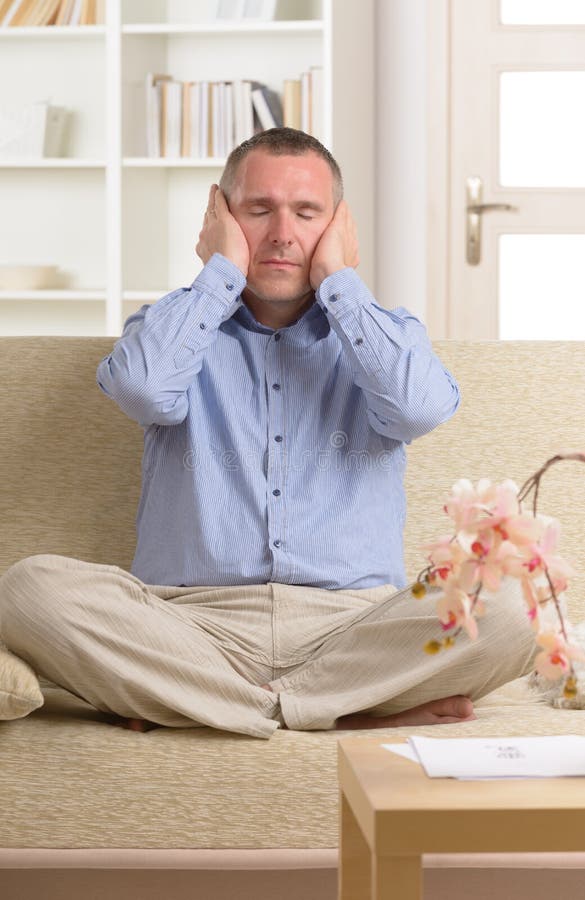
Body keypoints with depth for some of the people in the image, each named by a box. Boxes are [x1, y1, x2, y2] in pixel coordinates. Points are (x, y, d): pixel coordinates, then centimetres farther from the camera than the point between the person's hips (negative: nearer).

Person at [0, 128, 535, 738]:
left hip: (350, 624, 1)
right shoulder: (176, 324, 15)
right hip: (191, 619, -1)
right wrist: (221, 273, 2)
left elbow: (421, 408, -9)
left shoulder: (382, 333, 16)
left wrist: (339, 279, 1)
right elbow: (142, 389, -11)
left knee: (505, 615, -28)